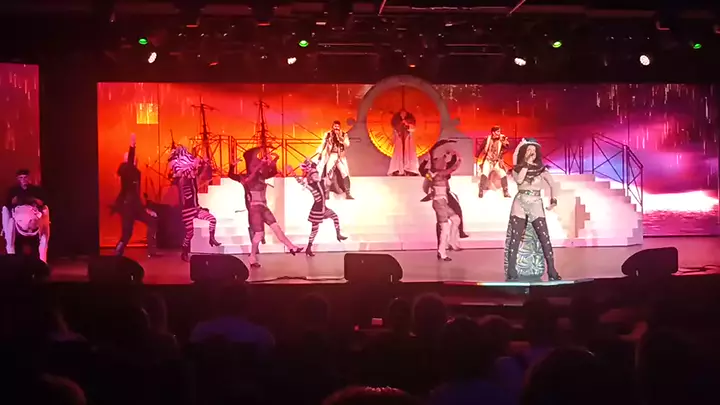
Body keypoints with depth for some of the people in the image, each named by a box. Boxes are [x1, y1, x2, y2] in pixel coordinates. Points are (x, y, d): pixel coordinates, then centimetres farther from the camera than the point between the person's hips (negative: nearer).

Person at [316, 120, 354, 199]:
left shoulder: (344, 134, 1)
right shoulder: (328, 134, 1)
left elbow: (347, 144, -11)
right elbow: (323, 144, 7)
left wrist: (340, 137, -17)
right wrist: (319, 153, 1)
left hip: (341, 157, 0)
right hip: (331, 156, 0)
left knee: (345, 174, -8)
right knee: (329, 174, -6)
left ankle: (347, 194, -4)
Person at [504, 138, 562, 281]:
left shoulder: (540, 168, 8)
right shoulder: (517, 168, 6)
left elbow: (552, 184, 9)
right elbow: (519, 180, -15)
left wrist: (553, 200, -2)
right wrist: (527, 163, -13)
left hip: (536, 204, 0)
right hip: (520, 203, 0)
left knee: (544, 238, -8)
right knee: (515, 238, -4)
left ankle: (552, 272, -6)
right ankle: (512, 273, -1)